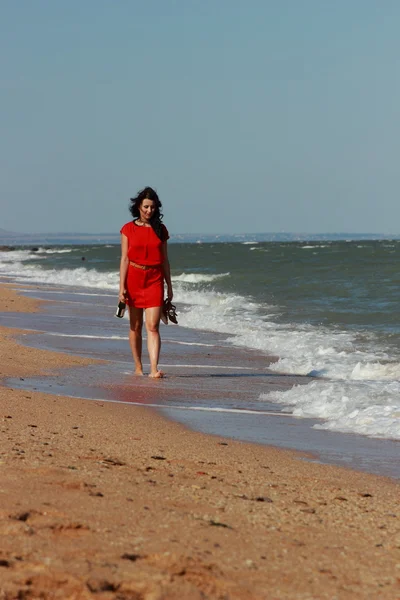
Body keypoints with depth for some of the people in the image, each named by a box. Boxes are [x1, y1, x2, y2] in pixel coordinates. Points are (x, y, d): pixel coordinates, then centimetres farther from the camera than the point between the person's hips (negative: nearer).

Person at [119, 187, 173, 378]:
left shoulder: (160, 230, 6)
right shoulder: (128, 229, 2)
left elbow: (164, 260, 10)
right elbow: (124, 259, 0)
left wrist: (169, 287, 10)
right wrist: (122, 287, -6)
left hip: (155, 280, 0)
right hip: (134, 278, 0)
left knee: (153, 326, -11)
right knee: (135, 326, 9)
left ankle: (154, 369, -19)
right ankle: (138, 367, 21)